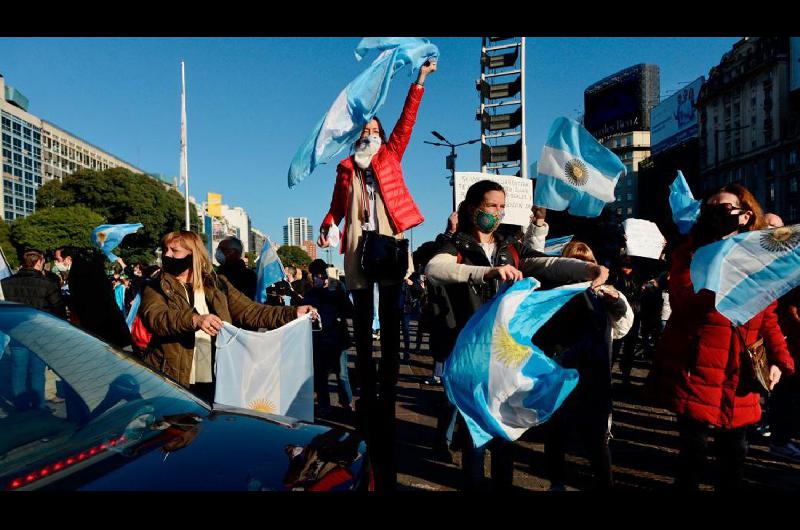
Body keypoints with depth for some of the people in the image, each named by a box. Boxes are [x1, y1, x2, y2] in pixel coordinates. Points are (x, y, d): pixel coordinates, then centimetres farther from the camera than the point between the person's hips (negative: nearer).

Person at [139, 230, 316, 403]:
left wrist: (293, 313, -6)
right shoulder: (156, 289, 3)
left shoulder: (217, 285, 10)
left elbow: (250, 312, 6)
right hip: (172, 383, -2)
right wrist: (195, 320, -35)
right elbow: (156, 318, -17)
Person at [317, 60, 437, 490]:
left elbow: (407, 120, 7)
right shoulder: (345, 168, 16)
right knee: (362, 321, 4)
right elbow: (337, 206, 14)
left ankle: (389, 387, 8)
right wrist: (326, 226, -3)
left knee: (390, 320, 0)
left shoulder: (389, 156, 14)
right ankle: (367, 390, 13)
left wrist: (419, 81, 2)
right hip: (359, 246, 1)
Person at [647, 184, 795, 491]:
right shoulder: (691, 253, -2)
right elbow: (683, 303, -17)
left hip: (739, 379, 4)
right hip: (696, 373, -4)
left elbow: (768, 318, 15)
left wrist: (779, 360, 1)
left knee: (735, 453, 16)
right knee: (694, 448, 3)